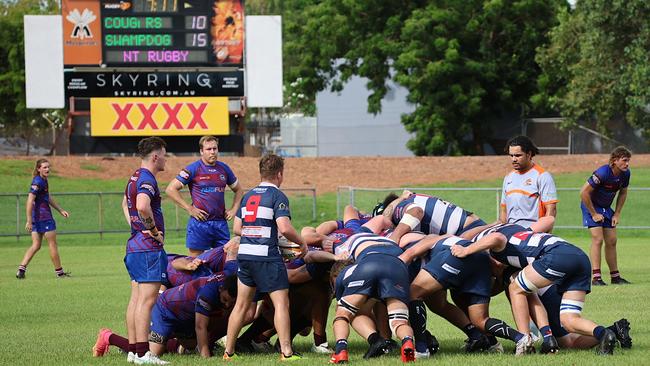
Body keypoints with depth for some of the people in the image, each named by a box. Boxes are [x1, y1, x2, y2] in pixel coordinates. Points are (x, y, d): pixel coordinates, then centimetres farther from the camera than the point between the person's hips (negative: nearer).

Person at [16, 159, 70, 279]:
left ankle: (21, 269, 0)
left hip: (36, 219, 9)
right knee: (53, 244, 2)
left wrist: (61, 210, 26)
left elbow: (48, 198, 26)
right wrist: (29, 221, -23)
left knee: (36, 246, 8)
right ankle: (59, 271, 11)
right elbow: (30, 201, -21)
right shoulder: (37, 182, -16)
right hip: (43, 217, -9)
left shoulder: (44, 181, 14)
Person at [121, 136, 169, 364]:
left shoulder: (135, 177, 16)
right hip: (149, 248, -10)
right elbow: (142, 206, -34)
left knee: (136, 299, 11)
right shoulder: (147, 180, -15)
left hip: (134, 245, 10)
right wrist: (154, 230, -20)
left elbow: (125, 204, 35)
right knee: (147, 300, -11)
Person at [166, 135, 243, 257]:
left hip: (221, 223, 5)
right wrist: (189, 209, -10)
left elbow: (238, 190, 26)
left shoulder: (224, 168, 11)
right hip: (199, 223, -5)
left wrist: (234, 209, 11)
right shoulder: (194, 169, -4)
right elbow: (170, 189, -7)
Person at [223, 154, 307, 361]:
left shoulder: (248, 196, 15)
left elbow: (237, 228, 17)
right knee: (281, 303, -3)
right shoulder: (277, 196, -7)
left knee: (241, 304, 14)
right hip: (267, 256, -7)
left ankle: (228, 351, 16)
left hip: (245, 254, 7)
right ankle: (286, 352, -9)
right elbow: (284, 228, -18)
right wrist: (301, 243, -3)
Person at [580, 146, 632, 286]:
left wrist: (617, 214, 4)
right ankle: (596, 278, -17)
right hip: (591, 206, -7)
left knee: (611, 241, 8)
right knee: (598, 239, -16)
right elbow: (584, 192, -28)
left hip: (606, 207, 7)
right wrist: (593, 214, -20)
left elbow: (623, 193, 10)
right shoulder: (602, 173, -30)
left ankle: (615, 276, 17)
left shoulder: (625, 173, -9)